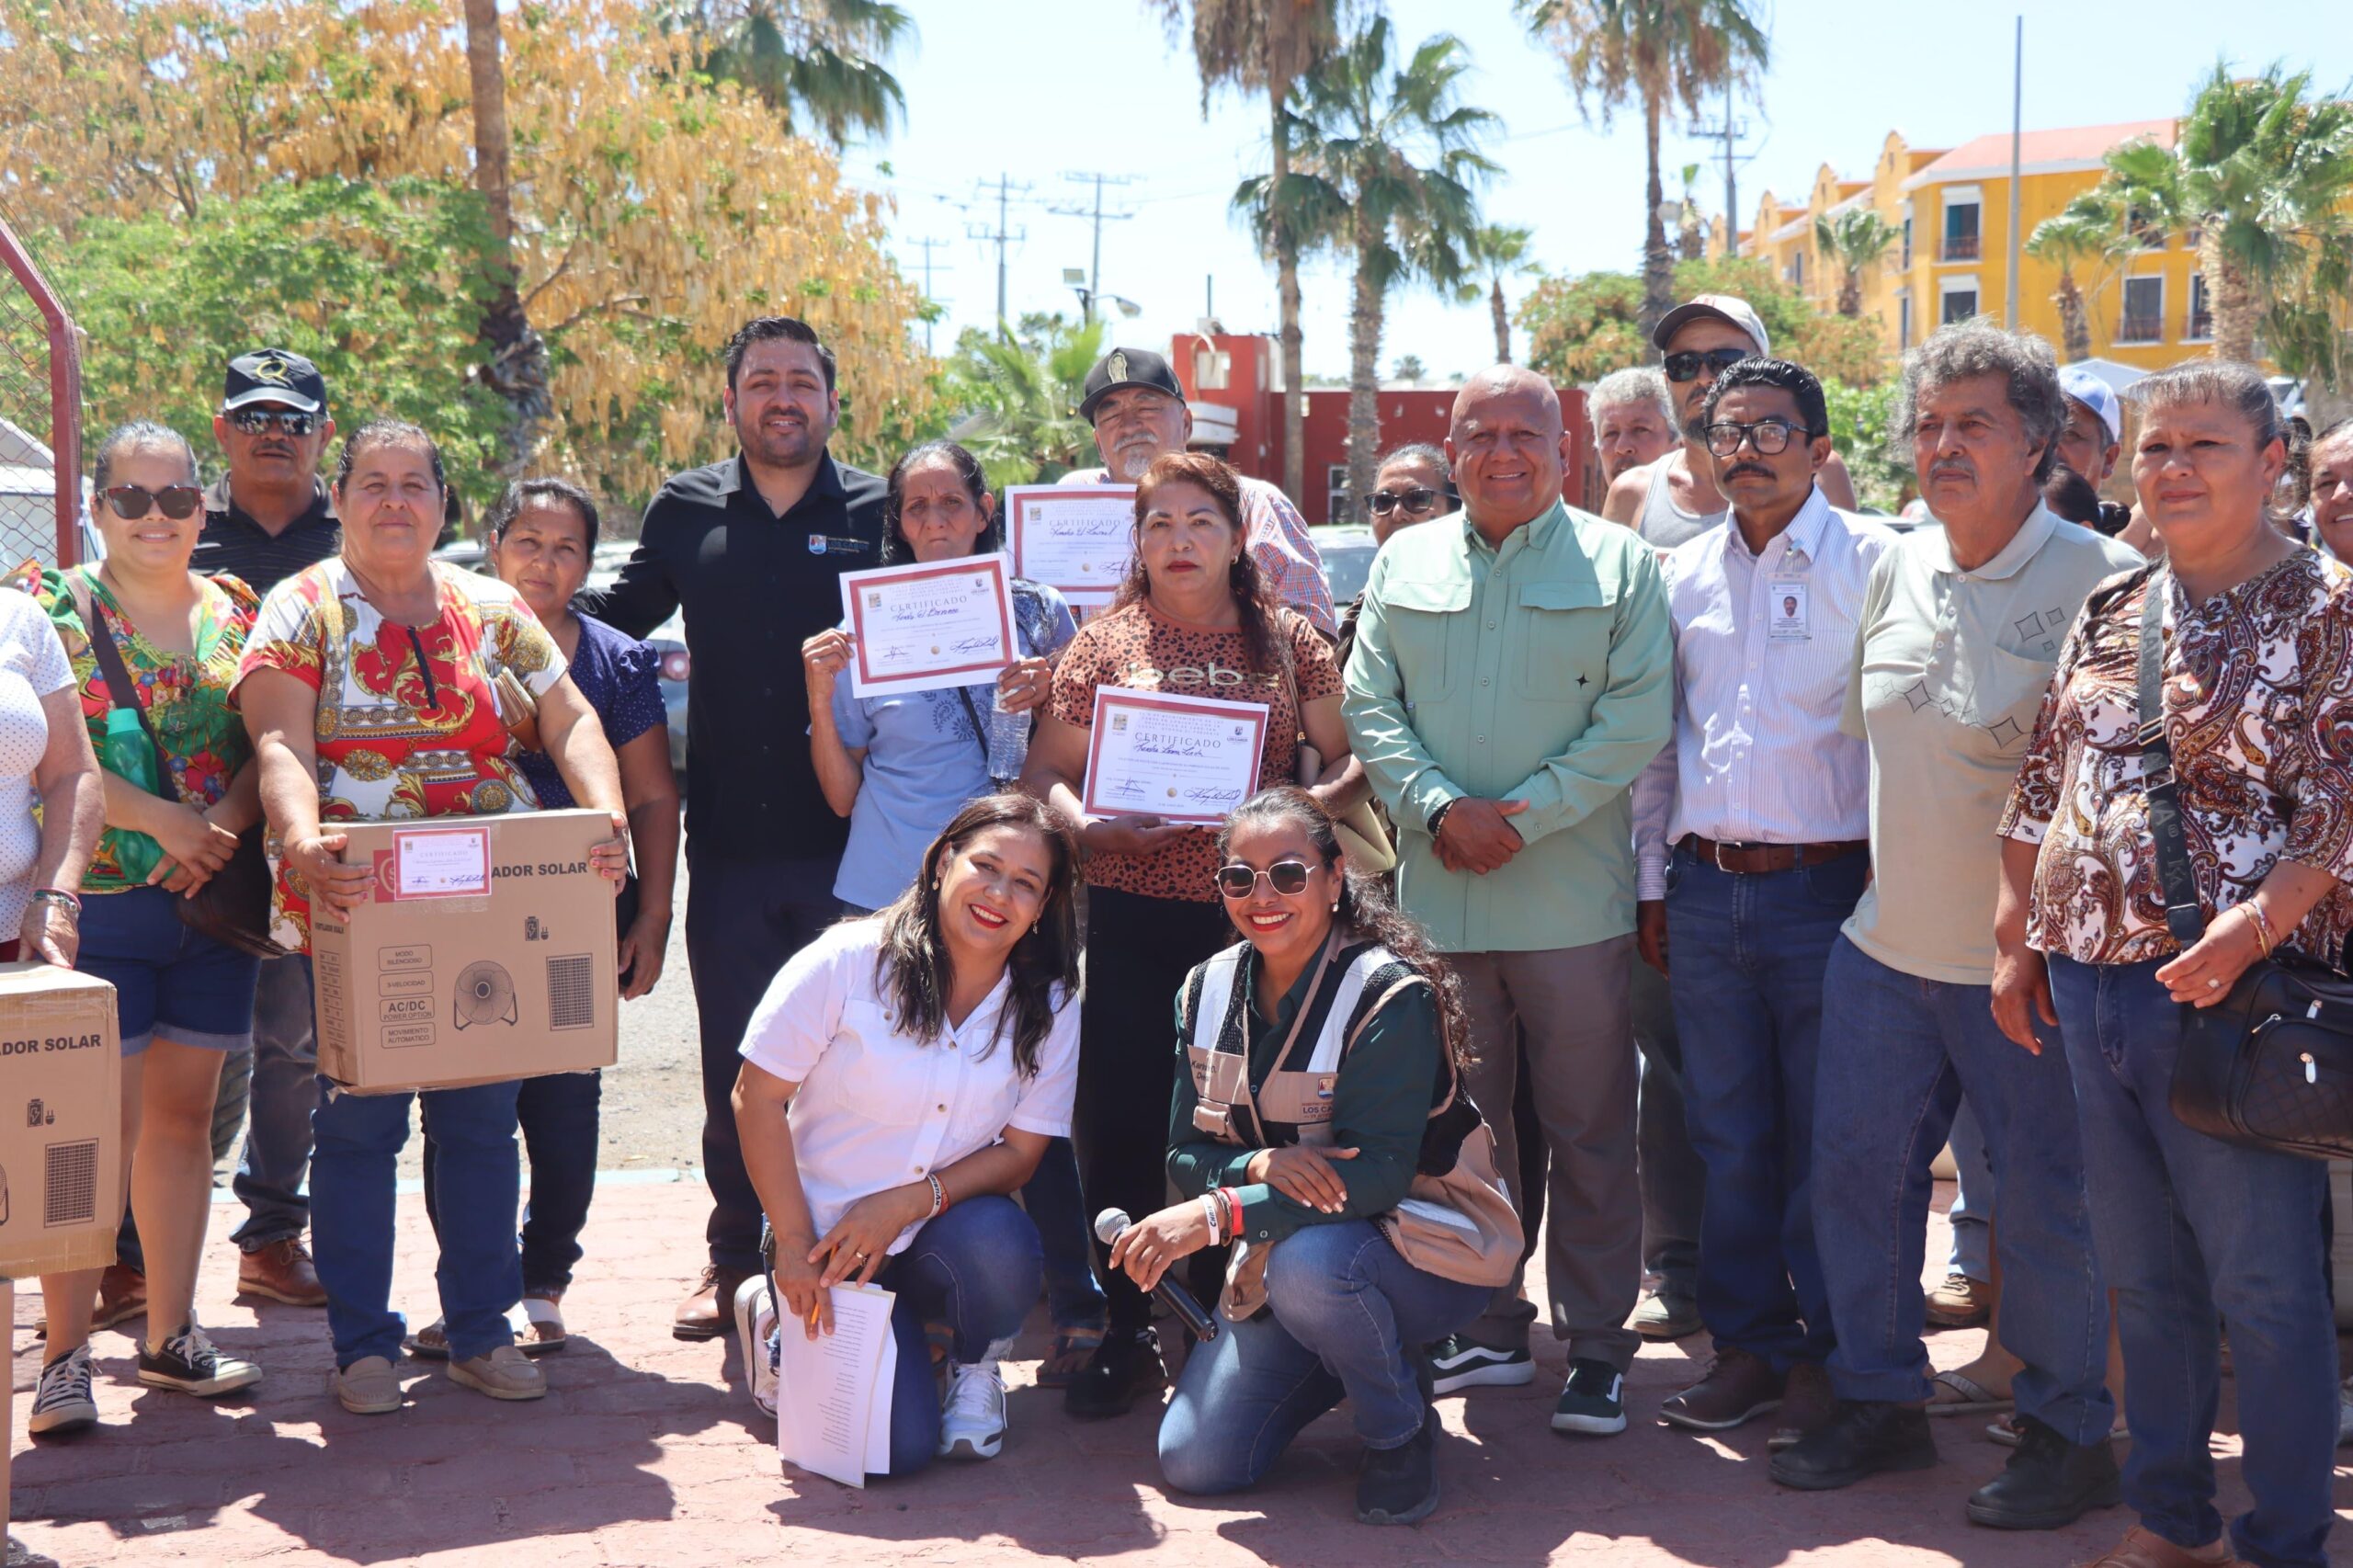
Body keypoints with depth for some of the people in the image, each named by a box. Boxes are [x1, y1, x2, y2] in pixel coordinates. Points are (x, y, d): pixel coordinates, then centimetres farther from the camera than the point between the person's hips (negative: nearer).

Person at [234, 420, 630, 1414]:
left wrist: (608, 817, -16)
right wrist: (302, 841, -33)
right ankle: (362, 1343, 13)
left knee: (483, 1121, 8)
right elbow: (280, 746, -13)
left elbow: (571, 721, 4)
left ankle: (482, 1330, 19)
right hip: (355, 909, -3)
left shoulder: (492, 609, 11)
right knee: (357, 1123, 1)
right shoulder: (302, 610, 1)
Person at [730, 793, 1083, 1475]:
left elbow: (1019, 1151, -4)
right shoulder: (849, 961, -14)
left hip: (942, 1238, 3)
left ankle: (975, 1369, 1)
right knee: (903, 1446, -16)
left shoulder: (1049, 1009, -4)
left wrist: (906, 1203, -20)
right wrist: (795, 1246, -13)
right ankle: (783, 1318, 15)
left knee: (1000, 1239, -34)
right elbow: (758, 1097, -11)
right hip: (830, 1236, -2)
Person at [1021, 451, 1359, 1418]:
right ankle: (1128, 1334, 11)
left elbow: (1353, 759, 9)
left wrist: (1315, 803, -13)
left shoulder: (1287, 641, 9)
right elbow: (1045, 776, 6)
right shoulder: (1105, 644, 7)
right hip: (1134, 913, 0)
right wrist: (1094, 825, -15)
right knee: (1123, 1121, -1)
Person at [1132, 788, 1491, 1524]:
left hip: (1418, 1253, -6)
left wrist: (1219, 1213, -37)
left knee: (1308, 1263, -39)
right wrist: (1260, 1167, -27)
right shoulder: (1208, 991, -1)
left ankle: (1402, 1430, -8)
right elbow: (1185, 1156, -3)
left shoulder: (1388, 993, -21)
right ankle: (1350, 1358, 21)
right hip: (1279, 1258, 6)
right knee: (1193, 1463, -6)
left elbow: (1377, 1173, -27)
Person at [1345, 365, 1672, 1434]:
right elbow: (1369, 708, 5)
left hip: (1573, 896, -3)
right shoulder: (1404, 565, 12)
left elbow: (1636, 718, -5)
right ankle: (1488, 1331, 23)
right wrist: (1442, 809, -11)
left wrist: (1524, 817, -14)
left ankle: (1595, 1346, 13)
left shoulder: (1618, 565, 3)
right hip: (1436, 895, 3)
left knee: (1588, 1133, 3)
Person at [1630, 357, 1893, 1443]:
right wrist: (1652, 882, 12)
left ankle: (1830, 1351, 17)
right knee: (1727, 1135, 11)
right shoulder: (1686, 573, 11)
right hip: (1706, 892, 5)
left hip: (1827, 888, -4)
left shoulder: (1871, 562, -4)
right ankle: (1750, 1340, 22)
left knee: (1827, 1139, 3)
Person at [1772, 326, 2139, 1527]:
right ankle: (1881, 1401, 27)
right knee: (1856, 1168, 11)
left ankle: (2069, 1436, 21)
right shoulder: (1901, 569, 8)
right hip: (1887, 936, 6)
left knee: (2043, 1200, 4)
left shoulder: (2102, 581, -11)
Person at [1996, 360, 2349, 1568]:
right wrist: (2016, 939, 13)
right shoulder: (2110, 613, 12)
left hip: (2230, 992, -6)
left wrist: (2253, 927, -23)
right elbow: (2041, 786, 17)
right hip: (2090, 981, 6)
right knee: (2143, 1276, 14)